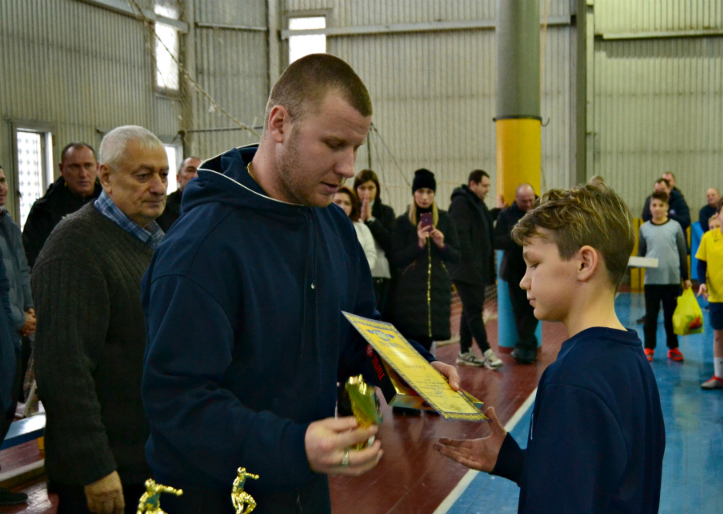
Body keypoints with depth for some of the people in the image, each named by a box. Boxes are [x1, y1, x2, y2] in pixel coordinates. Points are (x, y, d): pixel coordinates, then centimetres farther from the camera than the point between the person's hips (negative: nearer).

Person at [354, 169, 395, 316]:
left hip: (383, 277, 2)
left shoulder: (386, 212, 12)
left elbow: (391, 243, -1)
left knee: (383, 317, 2)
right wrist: (361, 220, -9)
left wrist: (371, 219, -5)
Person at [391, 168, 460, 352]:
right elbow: (396, 259, -6)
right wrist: (418, 244, -19)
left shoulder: (445, 219, 7)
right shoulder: (403, 221, 0)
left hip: (439, 289, 2)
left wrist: (442, 245, -12)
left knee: (428, 339, 5)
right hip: (410, 292, -2)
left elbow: (456, 256, 7)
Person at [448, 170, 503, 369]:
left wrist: (497, 210, 17)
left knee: (471, 310, 12)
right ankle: (486, 353, -8)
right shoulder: (461, 203, -12)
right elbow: (460, 234, -19)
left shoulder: (478, 204, 18)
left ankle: (465, 352, 18)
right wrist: (470, 261, -22)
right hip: (466, 269, -10)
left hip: (478, 269, 10)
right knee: (474, 310, -8)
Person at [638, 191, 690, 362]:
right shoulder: (644, 228, 4)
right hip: (651, 279, 0)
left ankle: (673, 348, 22)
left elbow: (683, 253, 5)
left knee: (671, 315, 9)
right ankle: (649, 348, 14)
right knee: (650, 315, 5)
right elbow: (641, 253, 9)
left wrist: (686, 277, 6)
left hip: (672, 279, 0)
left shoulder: (675, 226, 2)